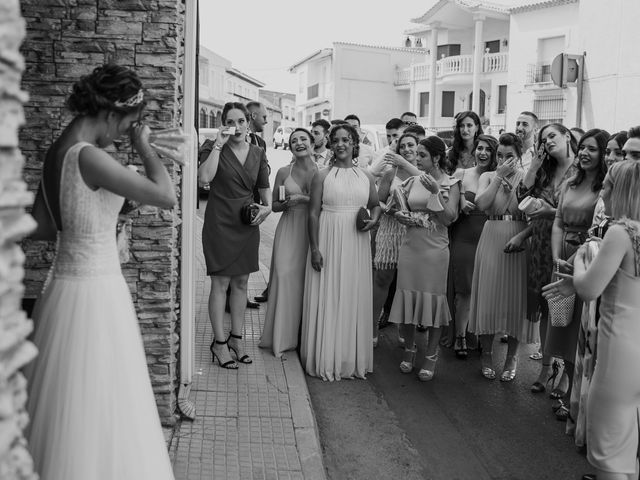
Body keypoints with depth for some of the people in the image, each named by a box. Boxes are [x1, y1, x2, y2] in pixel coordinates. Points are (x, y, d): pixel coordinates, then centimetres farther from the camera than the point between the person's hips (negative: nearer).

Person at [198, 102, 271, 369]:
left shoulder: (258, 153, 9)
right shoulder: (217, 150, -4)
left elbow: (264, 187, 18)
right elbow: (204, 177, -23)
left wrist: (266, 207, -1)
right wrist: (218, 145, -21)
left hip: (247, 224, 5)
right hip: (220, 223, -5)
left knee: (241, 282, 11)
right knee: (220, 283, -2)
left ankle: (236, 338, 23)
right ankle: (219, 343, 7)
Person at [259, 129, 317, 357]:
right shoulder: (283, 172, 7)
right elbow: (274, 205, 12)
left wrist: (304, 199, -14)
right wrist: (286, 204, -8)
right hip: (289, 231, 1)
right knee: (285, 278, -5)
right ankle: (282, 337, 7)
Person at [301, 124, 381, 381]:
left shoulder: (366, 177, 8)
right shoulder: (322, 176, -1)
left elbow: (375, 205, 21)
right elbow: (313, 213, -4)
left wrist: (374, 219, -3)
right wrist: (314, 248, -10)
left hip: (356, 244, 3)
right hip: (328, 241, -3)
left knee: (354, 298, 7)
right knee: (327, 298, 2)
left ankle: (353, 359, 21)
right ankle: (326, 359, 14)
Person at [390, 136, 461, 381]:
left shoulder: (451, 184, -2)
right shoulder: (413, 181, 8)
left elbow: (448, 219, -11)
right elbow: (397, 208, 15)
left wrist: (436, 192, -20)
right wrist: (400, 216, -7)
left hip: (435, 249, -4)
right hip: (410, 247, 4)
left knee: (433, 299, 1)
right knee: (407, 297, 6)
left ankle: (430, 356, 15)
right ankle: (409, 349, 24)